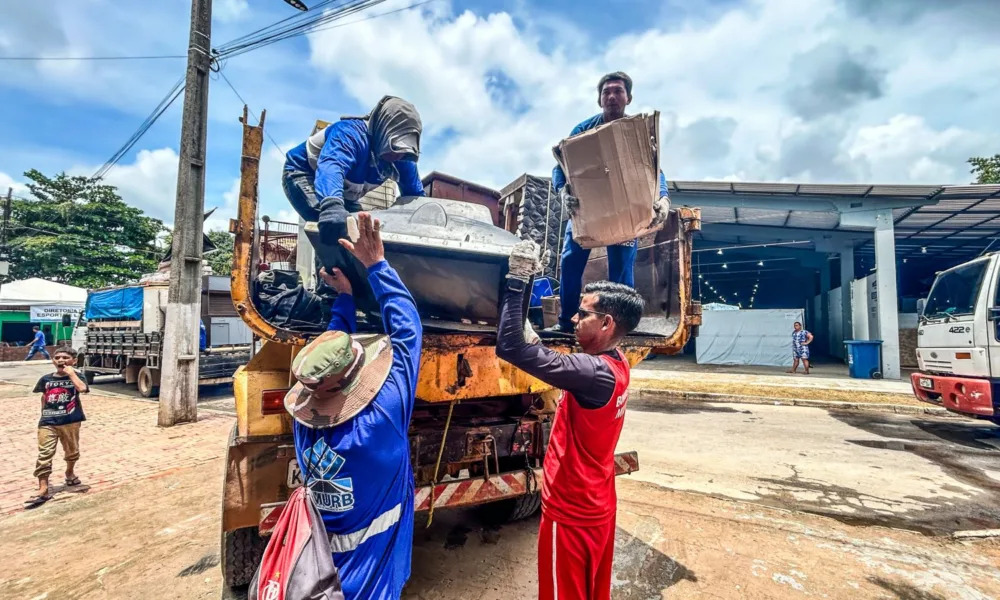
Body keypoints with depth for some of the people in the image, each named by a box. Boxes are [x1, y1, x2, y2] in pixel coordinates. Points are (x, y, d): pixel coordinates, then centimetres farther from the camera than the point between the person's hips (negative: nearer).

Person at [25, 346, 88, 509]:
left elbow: (82, 389, -26)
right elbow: (44, 398, 18)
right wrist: (45, 415, 14)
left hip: (70, 422, -2)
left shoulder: (76, 377, -4)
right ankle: (43, 491, -3)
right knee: (44, 455, -5)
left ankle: (70, 472, 43)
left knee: (72, 451, 15)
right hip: (47, 422, 2)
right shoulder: (46, 379, 6)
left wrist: (71, 373, -20)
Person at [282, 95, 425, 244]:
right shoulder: (351, 133, -36)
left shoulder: (401, 159, -13)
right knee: (331, 230, -32)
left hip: (338, 194, 8)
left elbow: (415, 193, 0)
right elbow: (331, 166, -56)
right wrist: (332, 206, -76)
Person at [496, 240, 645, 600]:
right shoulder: (616, 364, -3)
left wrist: (516, 281, -29)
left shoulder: (594, 373, -31)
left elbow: (510, 348, -36)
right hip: (598, 507, 8)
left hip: (572, 514, -8)